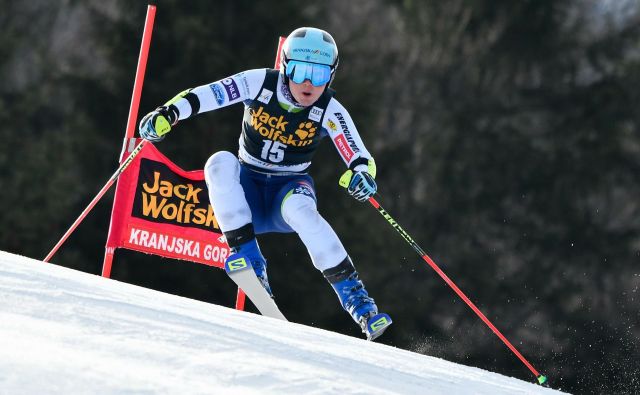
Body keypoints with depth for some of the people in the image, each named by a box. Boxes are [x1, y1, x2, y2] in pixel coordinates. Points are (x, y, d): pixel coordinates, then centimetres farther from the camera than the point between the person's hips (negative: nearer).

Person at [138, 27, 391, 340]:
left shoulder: (330, 111, -11)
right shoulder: (260, 84, -11)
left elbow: (360, 159, -15)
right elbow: (202, 96, -14)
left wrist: (362, 176, -39)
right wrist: (167, 113, -31)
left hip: (290, 187, -1)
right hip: (248, 189, 2)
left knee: (299, 209, -37)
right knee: (220, 163, -31)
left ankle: (354, 296, -30)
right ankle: (249, 263, -32)